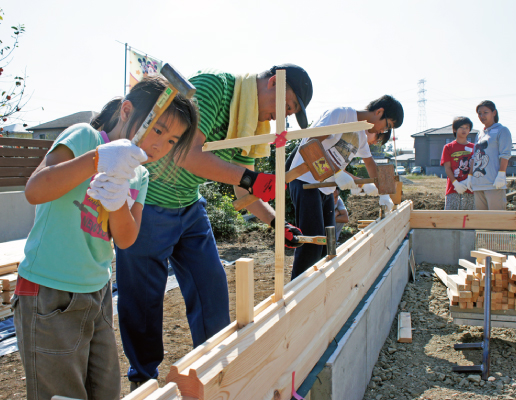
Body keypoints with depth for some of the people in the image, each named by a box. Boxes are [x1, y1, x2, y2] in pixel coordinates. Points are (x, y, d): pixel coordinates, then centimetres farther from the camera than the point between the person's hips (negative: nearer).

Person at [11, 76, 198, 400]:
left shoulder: (139, 177, 9)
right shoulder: (84, 137, -11)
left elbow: (125, 239, -3)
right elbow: (35, 191, -25)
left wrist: (119, 203, -24)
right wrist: (99, 158, -37)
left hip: (99, 294, 7)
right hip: (50, 298, -6)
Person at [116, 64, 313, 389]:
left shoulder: (252, 124, 3)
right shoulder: (212, 85, -22)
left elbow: (242, 190, 9)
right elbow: (188, 153, -33)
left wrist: (276, 222, -2)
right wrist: (250, 178, -36)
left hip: (190, 207, 8)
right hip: (147, 204, -7)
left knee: (212, 290, 9)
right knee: (144, 299, 4)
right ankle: (144, 378, 26)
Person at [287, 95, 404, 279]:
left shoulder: (361, 135, 15)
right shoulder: (341, 113, -12)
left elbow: (370, 164, 31)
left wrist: (383, 194, 30)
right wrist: (337, 174, -27)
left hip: (327, 188, 9)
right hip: (306, 180, -9)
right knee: (312, 242, -14)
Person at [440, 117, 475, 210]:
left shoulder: (473, 148, 12)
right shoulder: (448, 147, 9)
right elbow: (447, 168, 1)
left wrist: (466, 182, -11)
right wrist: (456, 183, -13)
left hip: (469, 189, 2)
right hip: (453, 189, -2)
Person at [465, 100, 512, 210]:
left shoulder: (502, 130, 0)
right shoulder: (479, 134, 22)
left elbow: (505, 155, -8)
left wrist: (501, 175, -16)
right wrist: (470, 176, 17)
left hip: (494, 184, -7)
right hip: (478, 184, 7)